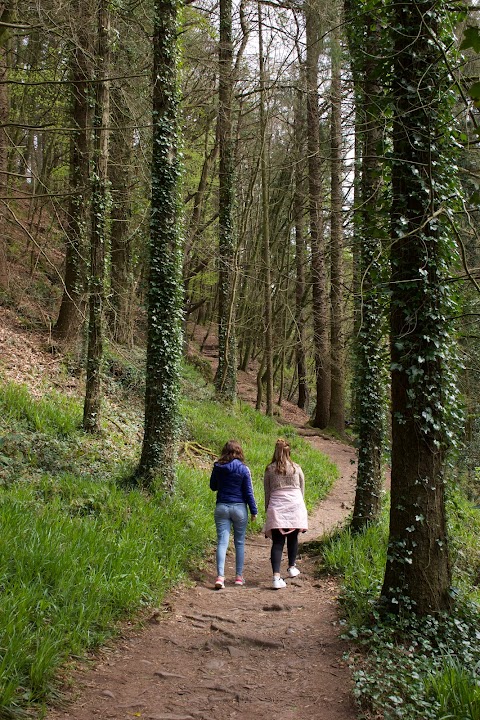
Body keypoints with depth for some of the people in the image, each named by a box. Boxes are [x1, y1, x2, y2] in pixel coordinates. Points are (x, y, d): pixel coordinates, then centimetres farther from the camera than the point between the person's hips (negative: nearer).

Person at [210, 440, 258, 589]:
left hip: (221, 508, 1)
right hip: (239, 508, -1)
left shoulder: (217, 468, -1)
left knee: (222, 542, -1)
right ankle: (239, 576, 18)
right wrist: (254, 511, 4)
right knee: (240, 542, 11)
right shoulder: (243, 469, -7)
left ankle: (220, 576, -14)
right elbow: (248, 492, -4)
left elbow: (213, 486, 13)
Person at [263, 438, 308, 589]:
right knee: (293, 537, 20)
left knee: (277, 542, -4)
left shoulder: (269, 470, 3)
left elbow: (267, 492, 6)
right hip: (295, 505, 1)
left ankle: (276, 576, -16)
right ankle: (292, 567, 36)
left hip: (276, 507, -1)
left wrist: (268, 509, 15)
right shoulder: (297, 468, 6)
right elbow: (302, 490, 12)